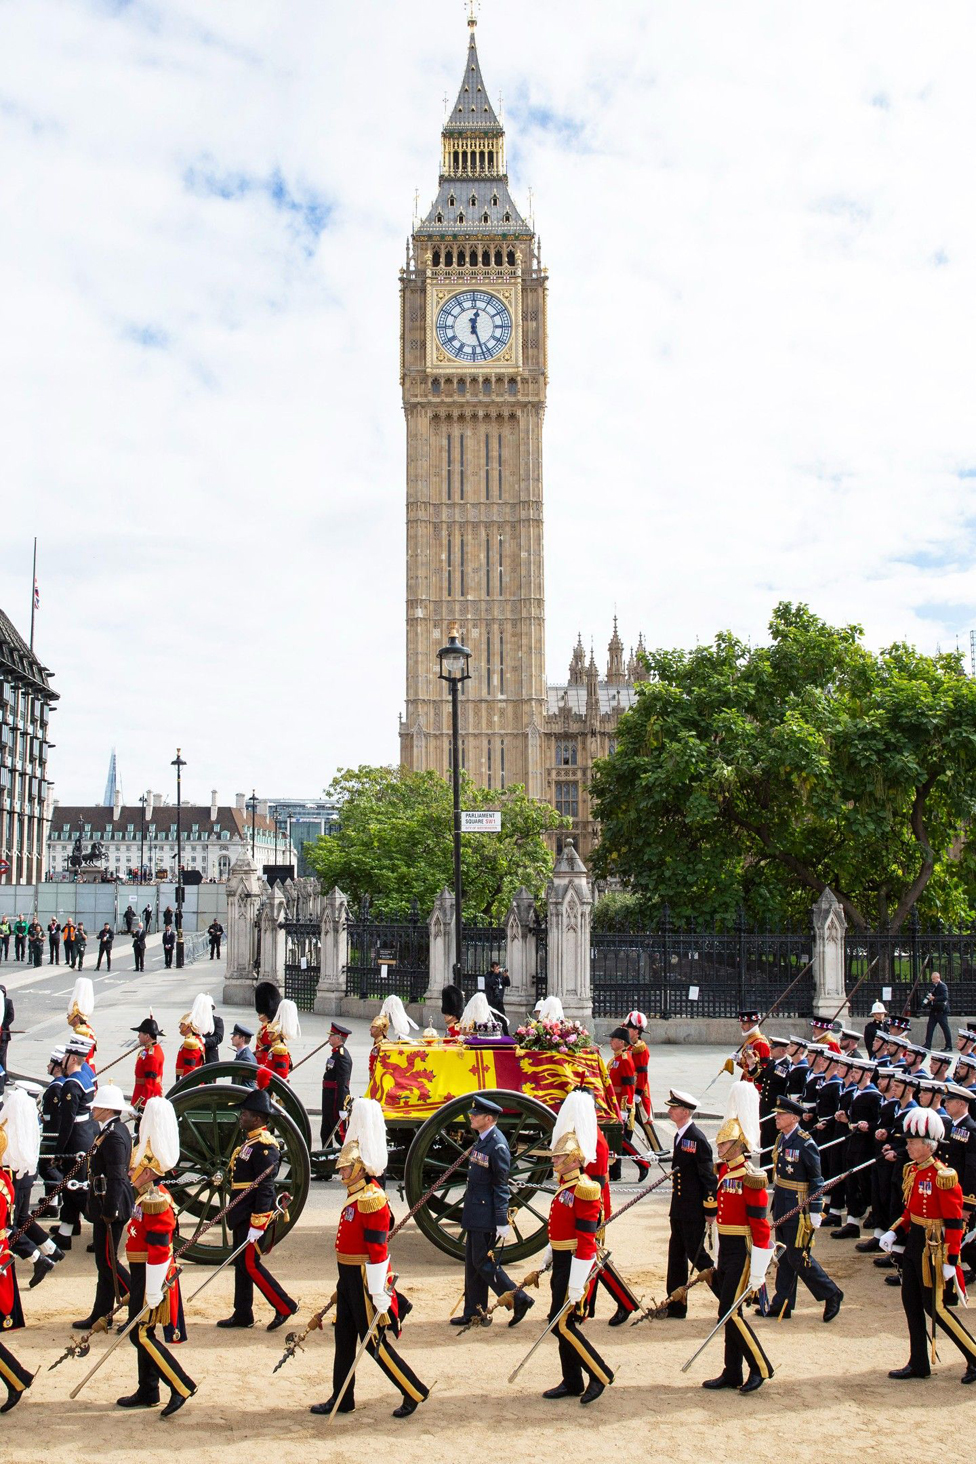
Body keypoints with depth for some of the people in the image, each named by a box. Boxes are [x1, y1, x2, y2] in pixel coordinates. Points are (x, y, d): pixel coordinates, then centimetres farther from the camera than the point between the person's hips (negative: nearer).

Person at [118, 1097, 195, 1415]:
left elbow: (159, 1252, -24)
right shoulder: (149, 1199, 10)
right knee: (143, 1332, 15)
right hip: (143, 1273, 10)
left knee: (141, 1334, -6)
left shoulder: (155, 1204, -21)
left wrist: (153, 1293, -22)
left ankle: (181, 1385, -3)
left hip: (150, 1277, -10)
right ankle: (147, 1393, 24)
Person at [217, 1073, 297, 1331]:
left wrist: (257, 1223, -24)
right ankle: (242, 1315, 21)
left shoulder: (264, 1146, -18)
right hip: (242, 1213, 10)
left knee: (250, 1264, -6)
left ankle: (285, 1306, 3)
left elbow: (265, 1187, -22)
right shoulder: (249, 1142, 13)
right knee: (241, 1263, 13)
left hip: (253, 1214, -10)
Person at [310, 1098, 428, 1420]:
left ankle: (414, 1392, 9)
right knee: (344, 1339, 13)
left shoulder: (371, 1200, -21)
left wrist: (379, 1296, -23)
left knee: (375, 1342, -2)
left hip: (364, 1280, -9)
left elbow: (377, 1250, -23)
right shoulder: (356, 1195, 10)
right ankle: (342, 1399, 23)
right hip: (349, 1278, 9)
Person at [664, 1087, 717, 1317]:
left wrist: (710, 1210, -15)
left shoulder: (697, 1139, -19)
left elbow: (709, 1176, -17)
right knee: (676, 1254, 12)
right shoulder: (680, 1135, 10)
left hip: (693, 1211, -9)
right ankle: (675, 1306, 20)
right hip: (679, 1209, 9)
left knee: (696, 1254, -1)